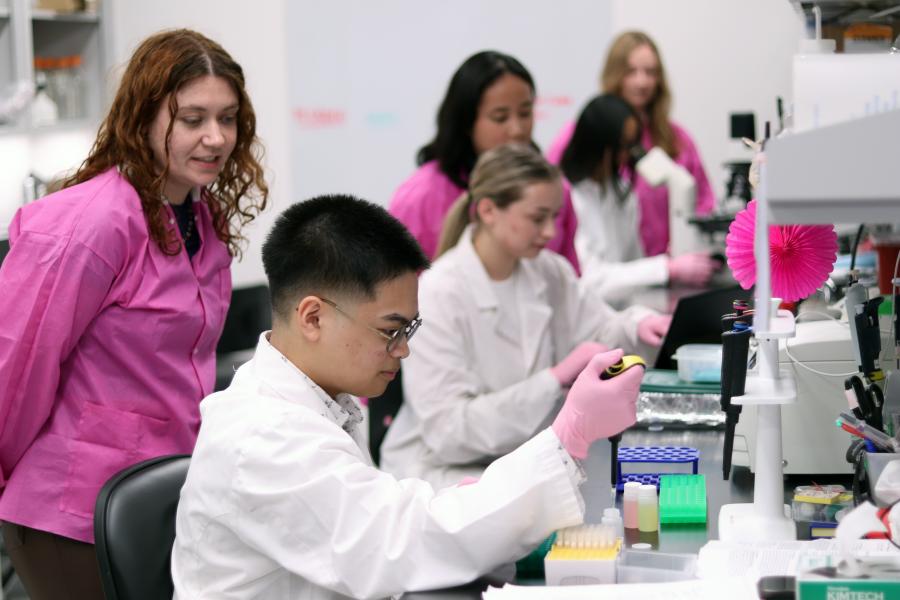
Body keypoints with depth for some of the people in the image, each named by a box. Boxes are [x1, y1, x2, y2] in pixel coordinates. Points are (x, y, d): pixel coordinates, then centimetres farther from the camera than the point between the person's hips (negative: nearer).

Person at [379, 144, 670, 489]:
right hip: (445, 470, -7)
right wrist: (555, 380, -27)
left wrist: (637, 326, -11)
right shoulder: (438, 295, -18)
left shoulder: (548, 272, 2)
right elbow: (447, 430, -22)